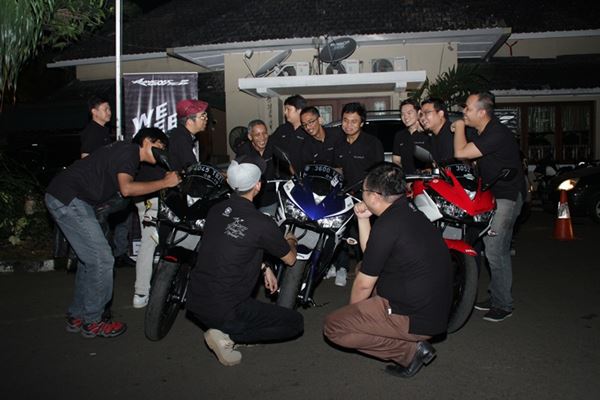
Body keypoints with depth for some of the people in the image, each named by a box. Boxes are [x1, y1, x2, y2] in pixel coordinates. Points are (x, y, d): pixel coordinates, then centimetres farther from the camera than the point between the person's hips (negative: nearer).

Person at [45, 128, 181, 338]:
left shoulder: (124, 150, 19)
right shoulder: (130, 150, -11)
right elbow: (126, 188, -27)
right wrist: (165, 182, -20)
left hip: (64, 198, 11)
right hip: (69, 199, -11)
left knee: (90, 258, 16)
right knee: (102, 260, -7)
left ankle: (76, 316, 25)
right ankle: (92, 321, 5)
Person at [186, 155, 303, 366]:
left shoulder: (216, 210, 3)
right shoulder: (261, 224, -16)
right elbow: (290, 259, 2)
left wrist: (264, 268, 19)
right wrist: (291, 242, 24)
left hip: (194, 301, 7)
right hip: (223, 310, -7)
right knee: (295, 322, 6)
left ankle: (223, 328, 13)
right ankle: (228, 335, -6)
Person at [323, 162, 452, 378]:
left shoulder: (387, 226, -20)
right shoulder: (411, 213, 8)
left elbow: (363, 285, -10)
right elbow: (371, 253, 19)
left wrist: (352, 311, 8)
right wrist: (363, 219, 10)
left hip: (416, 319, -9)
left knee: (333, 327, -7)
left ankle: (410, 350, -4)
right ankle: (412, 341, 13)